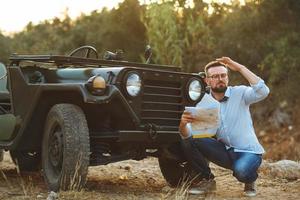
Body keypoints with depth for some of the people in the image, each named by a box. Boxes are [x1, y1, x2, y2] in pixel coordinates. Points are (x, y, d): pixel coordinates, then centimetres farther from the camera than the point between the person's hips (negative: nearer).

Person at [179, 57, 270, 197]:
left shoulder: (240, 93, -6)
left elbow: (263, 92, -27)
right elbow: (187, 136, -9)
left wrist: (240, 68, -22)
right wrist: (183, 124, -34)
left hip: (248, 152, -3)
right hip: (224, 152, 3)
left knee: (241, 171, -36)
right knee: (188, 142, -17)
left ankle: (250, 180, 4)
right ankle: (207, 180, 4)